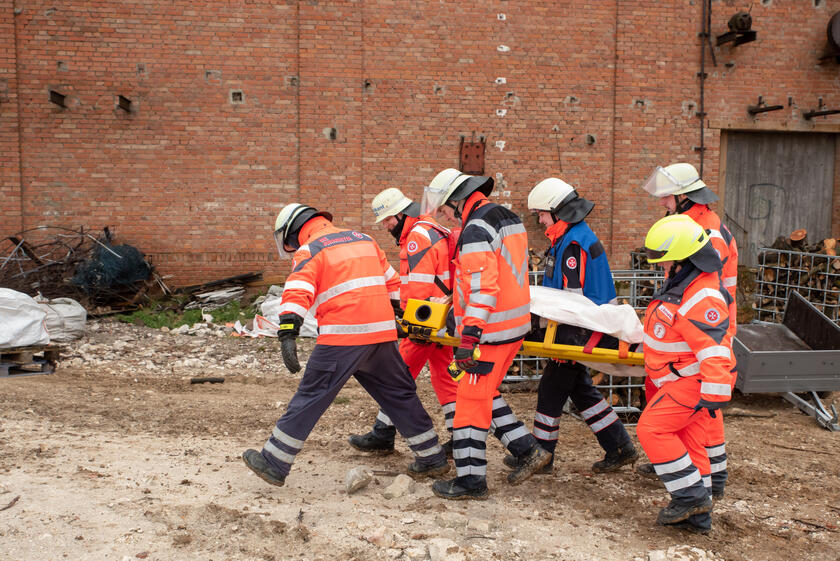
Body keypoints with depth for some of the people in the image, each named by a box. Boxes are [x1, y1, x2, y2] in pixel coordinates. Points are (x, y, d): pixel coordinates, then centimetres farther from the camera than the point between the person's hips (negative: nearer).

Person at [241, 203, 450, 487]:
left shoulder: (309, 251, 0)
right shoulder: (364, 239, 20)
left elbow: (297, 293, -15)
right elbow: (391, 281, 25)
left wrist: (287, 335, -23)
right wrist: (395, 316, 32)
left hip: (344, 337, -6)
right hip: (382, 333, 6)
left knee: (311, 397, 0)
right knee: (399, 394, 17)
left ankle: (273, 463, 7)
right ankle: (432, 457, 24)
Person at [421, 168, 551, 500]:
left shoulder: (476, 228, -16)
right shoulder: (508, 218, 16)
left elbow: (482, 285, -26)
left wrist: (470, 336, -28)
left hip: (491, 331, -10)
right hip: (515, 325, 10)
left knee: (472, 399, -2)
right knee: (484, 394, 20)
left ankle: (471, 481, 6)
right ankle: (528, 450, 19)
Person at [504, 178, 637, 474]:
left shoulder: (574, 242, -19)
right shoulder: (573, 235, 13)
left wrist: (563, 343, -21)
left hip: (580, 330, -10)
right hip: (583, 327, 10)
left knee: (551, 388, 0)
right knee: (580, 388, 15)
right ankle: (620, 446, 19)